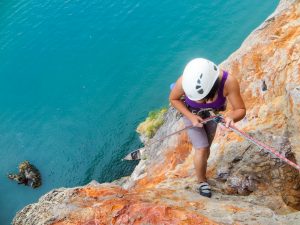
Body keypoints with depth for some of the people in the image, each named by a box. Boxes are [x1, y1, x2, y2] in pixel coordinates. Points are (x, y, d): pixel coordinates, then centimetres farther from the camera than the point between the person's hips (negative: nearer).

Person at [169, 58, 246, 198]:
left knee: (206, 148, 16)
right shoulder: (184, 81, -40)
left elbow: (241, 110, -29)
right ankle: (202, 181, 18)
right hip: (190, 113, -2)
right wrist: (191, 117, -28)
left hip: (211, 114, 2)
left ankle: (201, 172, 43)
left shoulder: (229, 82, -41)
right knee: (202, 149, -8)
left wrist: (231, 117, -51)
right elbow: (173, 99, -17)